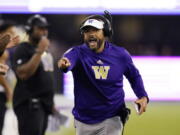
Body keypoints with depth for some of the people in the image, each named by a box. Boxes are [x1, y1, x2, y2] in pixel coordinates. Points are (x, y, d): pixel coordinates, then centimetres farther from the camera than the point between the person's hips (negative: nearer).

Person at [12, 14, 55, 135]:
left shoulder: (45, 51, 19)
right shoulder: (23, 49, -8)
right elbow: (22, 74, -23)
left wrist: (51, 103, 22)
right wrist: (39, 52, -22)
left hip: (44, 104, 9)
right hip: (29, 104, -9)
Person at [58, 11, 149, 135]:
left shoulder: (120, 55, -6)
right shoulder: (79, 53, -12)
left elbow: (134, 76, 10)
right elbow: (70, 57, -36)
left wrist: (143, 96, -8)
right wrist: (64, 63, -62)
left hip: (111, 120, -1)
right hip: (84, 120, 1)